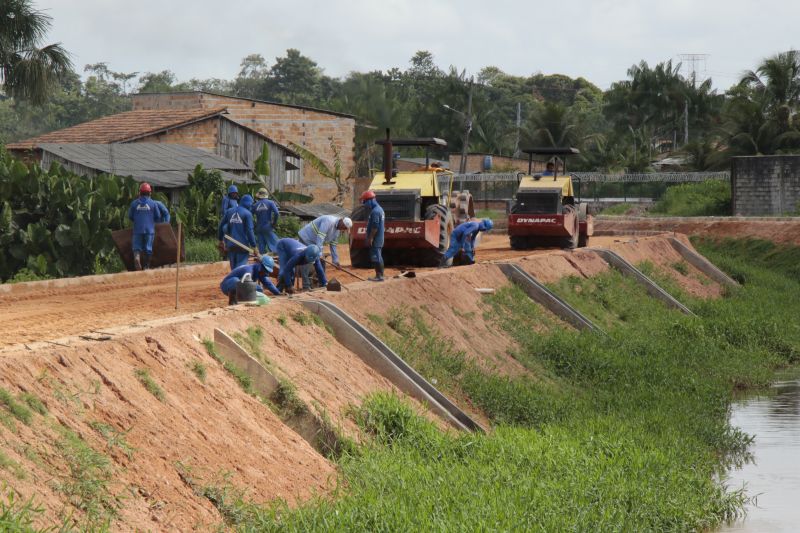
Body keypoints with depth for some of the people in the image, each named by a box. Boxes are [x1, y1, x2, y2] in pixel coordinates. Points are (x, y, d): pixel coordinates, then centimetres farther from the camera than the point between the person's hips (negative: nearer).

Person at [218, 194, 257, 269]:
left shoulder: (229, 211, 10)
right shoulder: (247, 213, -5)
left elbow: (221, 226, 12)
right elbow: (249, 231, -10)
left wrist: (220, 239, 22)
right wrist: (253, 246, -7)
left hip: (230, 245, 5)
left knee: (233, 268, 14)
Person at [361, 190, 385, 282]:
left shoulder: (375, 211, -18)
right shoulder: (379, 209, 16)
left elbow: (375, 227, -23)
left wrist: (370, 238, -21)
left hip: (375, 240, -10)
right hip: (378, 239, 10)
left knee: (376, 257, -8)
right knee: (377, 257, 13)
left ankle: (379, 276, -8)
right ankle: (379, 275, 17)